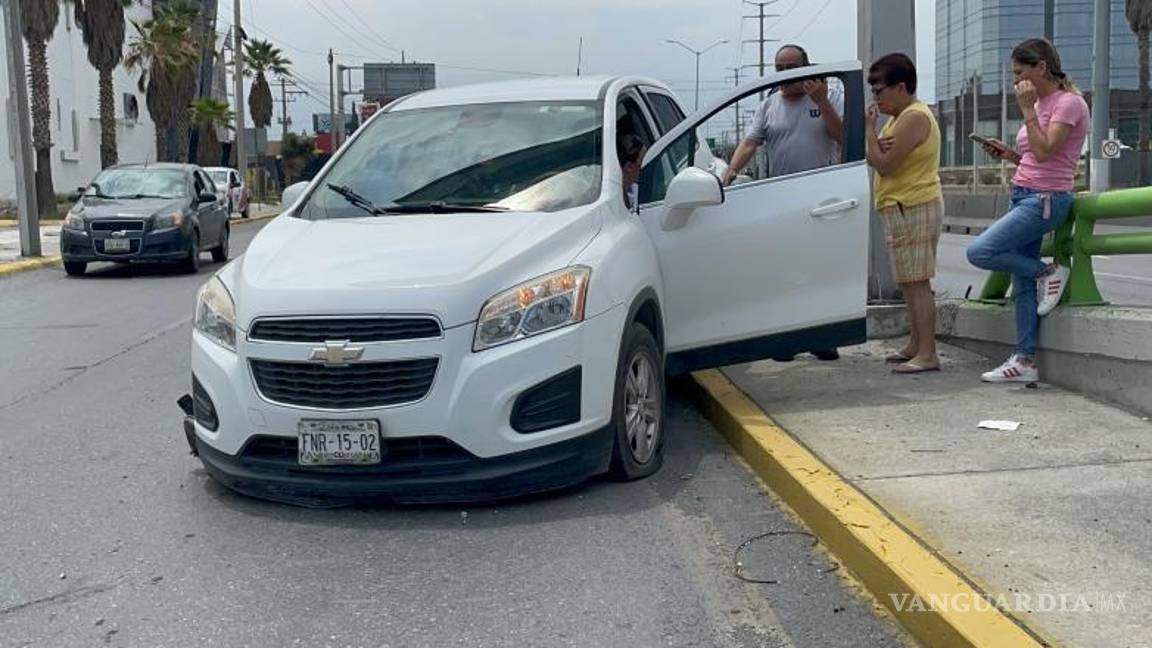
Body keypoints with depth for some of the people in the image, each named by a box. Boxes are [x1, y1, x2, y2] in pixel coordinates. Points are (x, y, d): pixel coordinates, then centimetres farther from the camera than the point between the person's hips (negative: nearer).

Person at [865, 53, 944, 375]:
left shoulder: (914, 118, -15)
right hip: (905, 207, 11)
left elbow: (884, 166, -19)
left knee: (916, 283, -11)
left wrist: (870, 129, -9)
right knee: (910, 283, 15)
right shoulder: (902, 116, 19)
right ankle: (916, 345, 24)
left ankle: (927, 354, -11)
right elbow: (878, 160, 13)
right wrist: (880, 145, -8)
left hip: (912, 208, -11)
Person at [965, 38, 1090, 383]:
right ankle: (1025, 361, 9)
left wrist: (1027, 109, -16)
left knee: (979, 252, -22)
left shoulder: (1069, 103, -8)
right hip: (1024, 197, 9)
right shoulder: (1040, 104, 19)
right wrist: (1009, 154, 6)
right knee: (1022, 285, 6)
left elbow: (1044, 152, -21)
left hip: (1045, 200, -9)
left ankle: (1048, 273, -2)